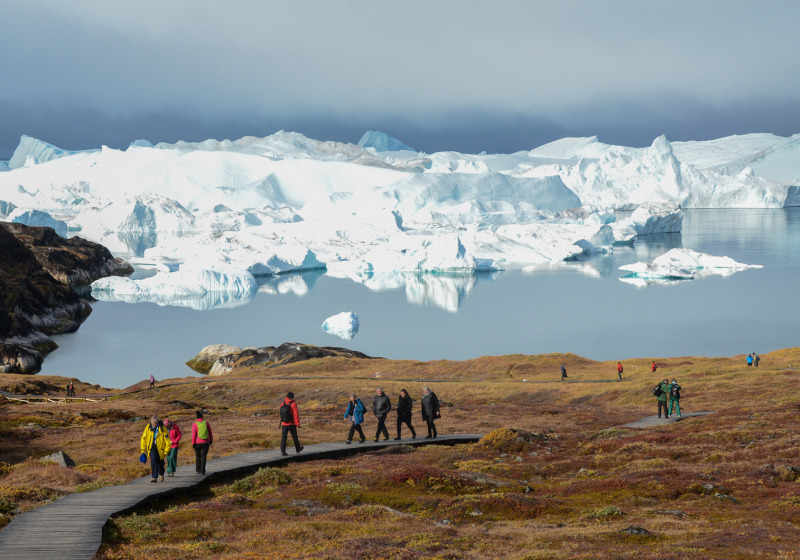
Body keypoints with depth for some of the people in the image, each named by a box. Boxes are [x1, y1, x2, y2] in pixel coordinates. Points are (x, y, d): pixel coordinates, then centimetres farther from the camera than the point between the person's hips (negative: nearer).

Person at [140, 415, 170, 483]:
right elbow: (143, 439, 3)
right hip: (152, 447, 1)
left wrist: (166, 451, -12)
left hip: (160, 448, -1)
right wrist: (143, 450, 1)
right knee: (153, 460, -19)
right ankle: (154, 477, -17)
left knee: (160, 462, 10)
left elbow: (167, 441, -10)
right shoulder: (148, 428, -8)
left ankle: (161, 473, 41)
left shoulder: (162, 428, -15)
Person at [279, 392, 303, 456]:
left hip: (284, 424, 3)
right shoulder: (293, 404, -11)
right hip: (291, 423, -3)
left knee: (283, 438, 1)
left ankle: (282, 451, -9)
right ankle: (298, 448, 31)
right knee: (294, 436, 14)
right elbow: (296, 414, -15)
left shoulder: (282, 404, 5)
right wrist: (298, 424, -13)